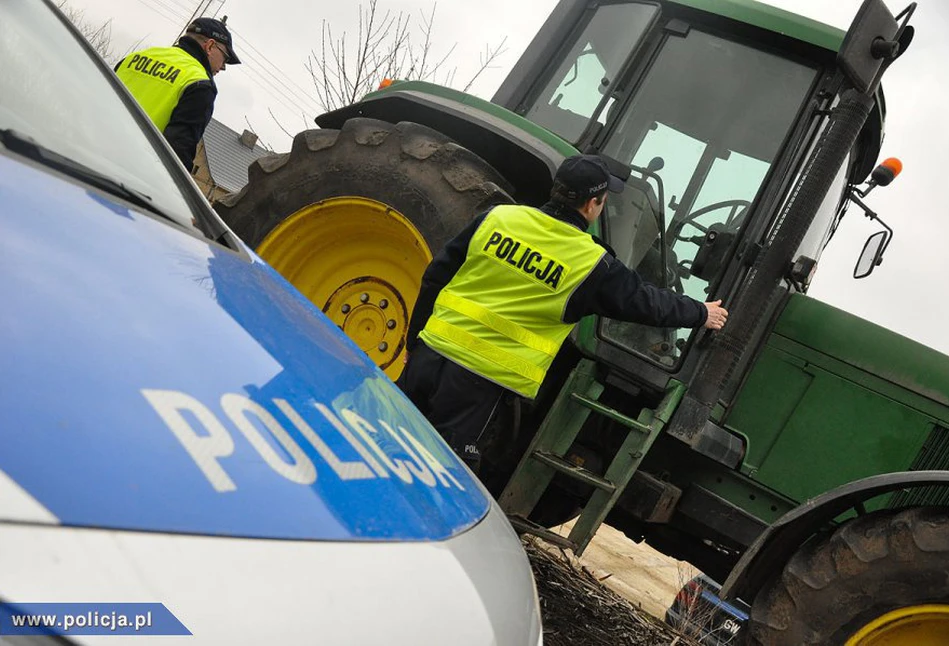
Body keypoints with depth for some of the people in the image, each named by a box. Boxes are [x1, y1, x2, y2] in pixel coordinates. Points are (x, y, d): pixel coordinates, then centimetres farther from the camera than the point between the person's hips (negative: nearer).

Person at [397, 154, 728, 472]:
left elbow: (435, 277, 8)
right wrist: (701, 313, 28)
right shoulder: (592, 264, -6)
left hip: (430, 351, 4)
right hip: (478, 380, -4)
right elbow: (648, 302, 9)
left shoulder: (498, 217, 3)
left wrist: (414, 339, 18)